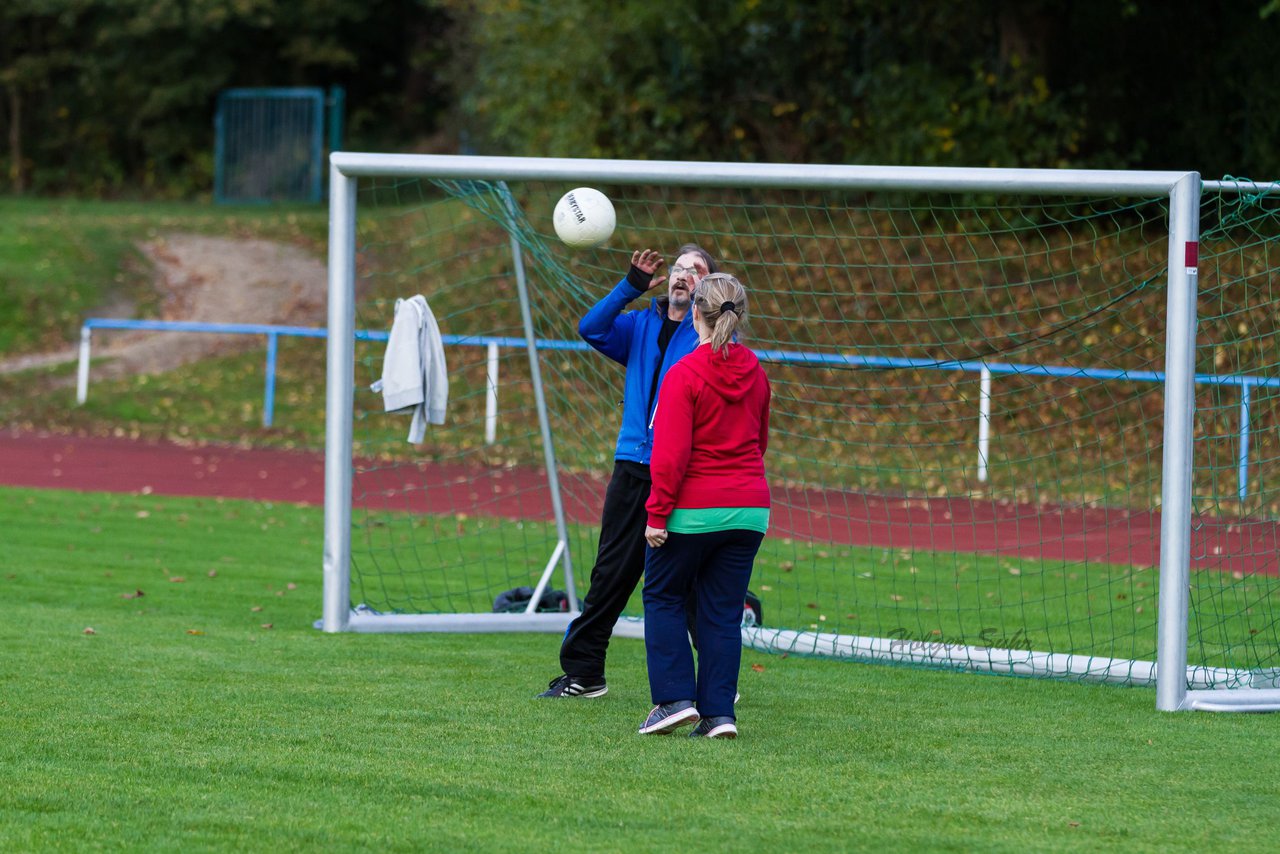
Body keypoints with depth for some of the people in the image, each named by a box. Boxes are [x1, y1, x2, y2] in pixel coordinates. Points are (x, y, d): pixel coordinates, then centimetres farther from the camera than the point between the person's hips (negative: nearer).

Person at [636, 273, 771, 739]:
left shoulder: (684, 375, -13)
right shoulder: (755, 373, 6)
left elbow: (670, 454, -16)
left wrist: (657, 513, -12)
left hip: (693, 509, -5)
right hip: (749, 508, 5)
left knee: (663, 597, 11)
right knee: (723, 611, 8)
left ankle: (675, 699, 1)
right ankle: (718, 712, 3)